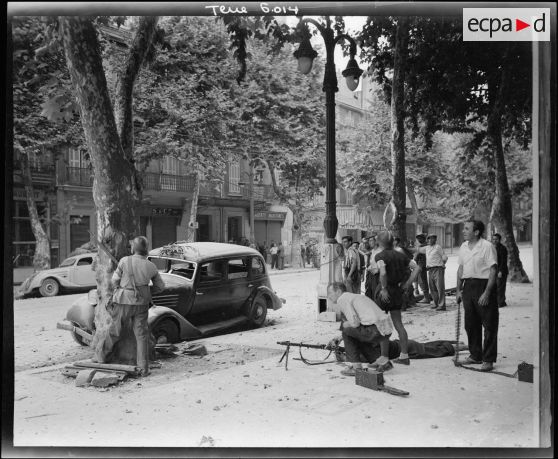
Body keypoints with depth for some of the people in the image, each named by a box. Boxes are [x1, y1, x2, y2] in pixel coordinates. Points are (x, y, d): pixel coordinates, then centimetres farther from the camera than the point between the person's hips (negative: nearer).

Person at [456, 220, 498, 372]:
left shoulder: (487, 246, -12)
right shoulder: (463, 247, 10)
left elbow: (493, 271, -14)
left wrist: (487, 293, -19)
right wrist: (458, 289, 12)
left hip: (484, 285, -7)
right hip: (468, 286, 7)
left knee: (489, 325, 1)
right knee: (470, 324, 13)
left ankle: (488, 360, 9)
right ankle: (475, 355, 27)